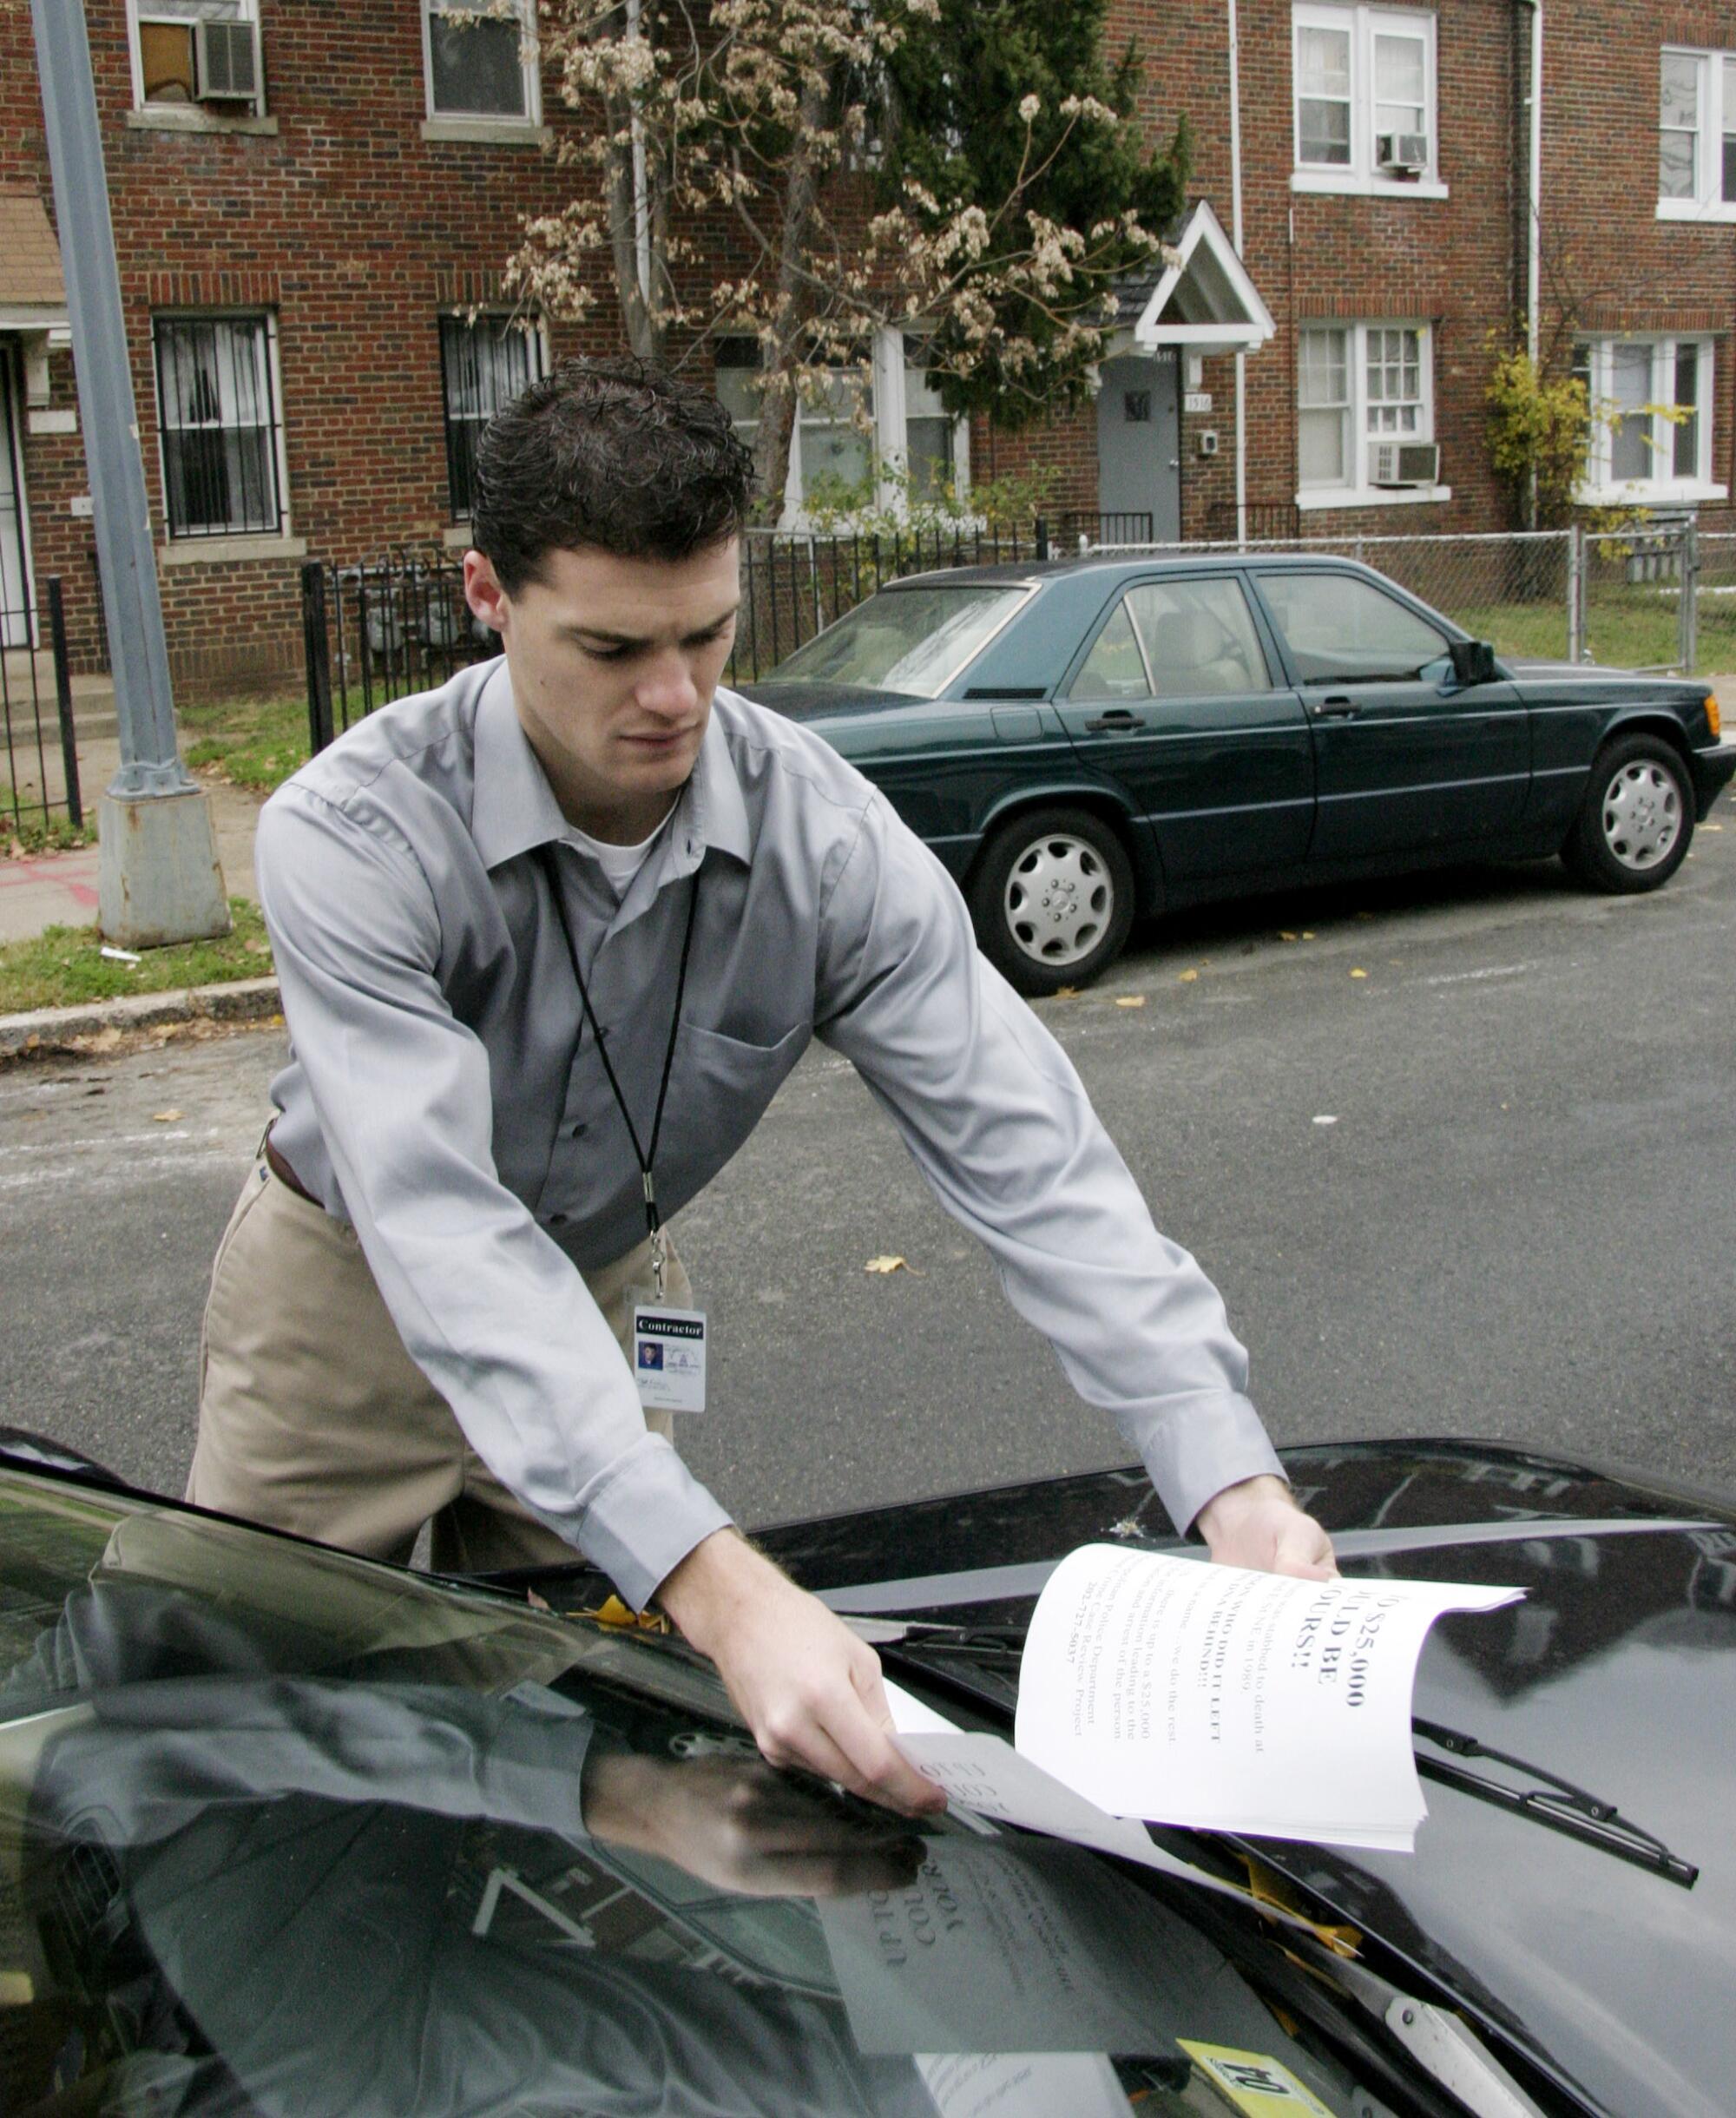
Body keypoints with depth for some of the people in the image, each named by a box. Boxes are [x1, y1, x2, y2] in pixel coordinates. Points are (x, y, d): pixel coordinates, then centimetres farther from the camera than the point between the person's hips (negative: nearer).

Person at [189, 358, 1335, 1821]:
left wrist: (1231, 1480, -41)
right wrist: (724, 1593, -54)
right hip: (351, 1303, -2)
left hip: (609, 1291, 3)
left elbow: (1026, 1150, -27)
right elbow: (449, 1234, -43)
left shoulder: (824, 837, -24)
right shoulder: (357, 837, -33)